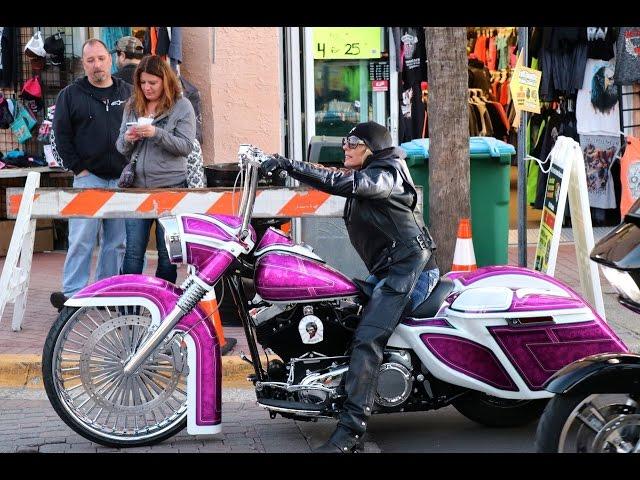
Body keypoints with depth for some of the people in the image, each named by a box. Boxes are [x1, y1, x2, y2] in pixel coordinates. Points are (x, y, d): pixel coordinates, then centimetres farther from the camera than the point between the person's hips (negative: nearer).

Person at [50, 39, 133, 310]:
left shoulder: (128, 93, 11)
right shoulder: (71, 95, 5)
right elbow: (62, 135, 2)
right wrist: (78, 168, -5)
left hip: (122, 178, 3)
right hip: (88, 177, -2)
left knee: (118, 241, 5)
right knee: (82, 239, -8)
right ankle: (73, 295, -7)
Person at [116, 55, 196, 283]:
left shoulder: (182, 106, 0)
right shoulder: (132, 106, 12)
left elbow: (186, 146, -8)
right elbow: (121, 148, 15)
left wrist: (157, 134, -20)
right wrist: (127, 139, -8)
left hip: (170, 187, -3)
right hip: (137, 186, 3)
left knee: (167, 253, 5)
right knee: (133, 253, 2)